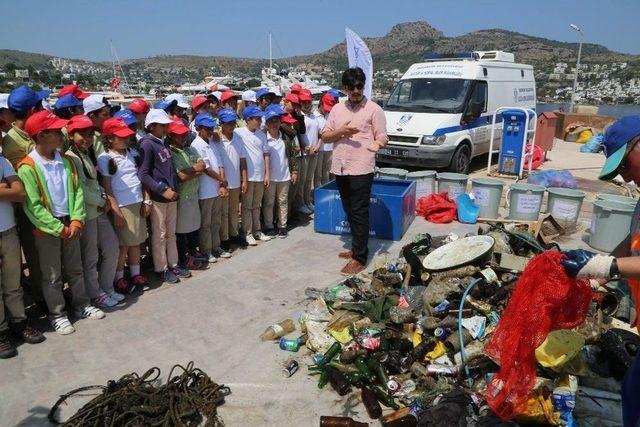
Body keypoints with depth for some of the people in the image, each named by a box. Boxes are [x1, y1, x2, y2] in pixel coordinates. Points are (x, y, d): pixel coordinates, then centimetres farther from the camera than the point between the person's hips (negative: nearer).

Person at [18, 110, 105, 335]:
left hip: (70, 225, 5)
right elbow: (32, 206, -16)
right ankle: (57, 314, 23)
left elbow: (78, 191, 2)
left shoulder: (66, 161, 3)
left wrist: (76, 221, -9)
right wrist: (59, 229, -16)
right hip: (46, 229, -5)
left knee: (75, 269, 18)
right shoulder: (28, 167, -14)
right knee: (52, 275, 9)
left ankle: (81, 304, 33)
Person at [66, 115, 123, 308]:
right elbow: (80, 189, -19)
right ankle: (95, 294, 21)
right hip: (86, 212, -9)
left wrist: (103, 196, 0)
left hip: (99, 210, 9)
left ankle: (107, 288, 28)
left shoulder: (87, 154, 13)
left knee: (112, 248, 14)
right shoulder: (70, 158, -14)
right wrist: (102, 202, -8)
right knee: (90, 257, 5)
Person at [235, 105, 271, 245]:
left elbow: (266, 154, 10)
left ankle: (257, 230, 26)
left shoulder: (261, 134, 7)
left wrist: (267, 174, 5)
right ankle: (248, 233, 14)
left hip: (260, 176, 5)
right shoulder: (239, 132, -9)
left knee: (256, 205, 16)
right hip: (247, 176, -5)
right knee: (247, 206, 5)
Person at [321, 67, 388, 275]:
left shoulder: (374, 109, -1)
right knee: (350, 212, 15)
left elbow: (383, 137, -3)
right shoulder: (337, 109, 13)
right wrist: (340, 131, -9)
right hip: (340, 168, 6)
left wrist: (377, 144, -27)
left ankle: (360, 258, 2)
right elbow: (324, 136, 11)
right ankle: (357, 247, 30)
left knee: (359, 213, -4)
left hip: (361, 169, -6)